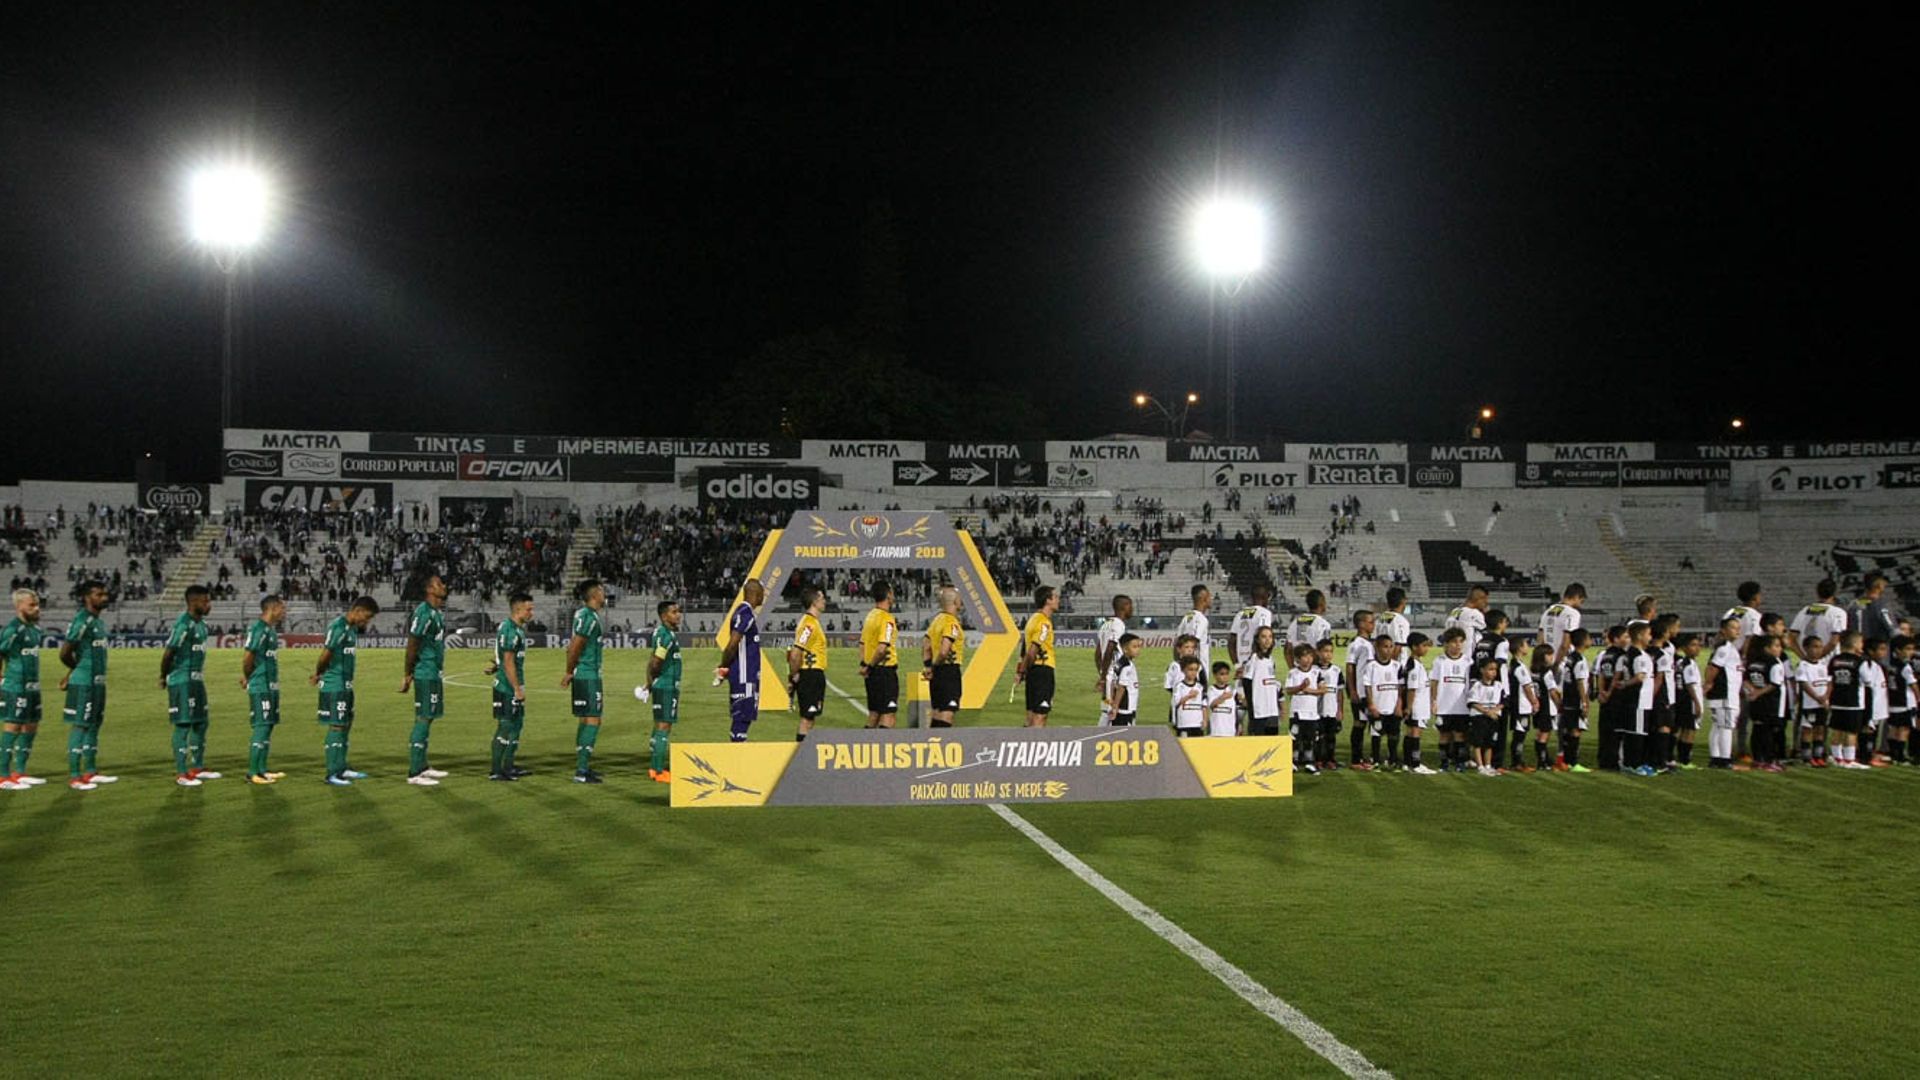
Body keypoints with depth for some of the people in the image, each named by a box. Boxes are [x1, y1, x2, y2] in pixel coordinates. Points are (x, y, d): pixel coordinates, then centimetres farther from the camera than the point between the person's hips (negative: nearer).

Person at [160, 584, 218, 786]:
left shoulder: (201, 623, 11)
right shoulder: (184, 625, -19)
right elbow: (168, 653, -17)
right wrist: (164, 677, -5)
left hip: (197, 679, 9)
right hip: (182, 681, -9)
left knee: (200, 723, 14)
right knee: (183, 725, -4)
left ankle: (197, 767, 25)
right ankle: (180, 773, 1)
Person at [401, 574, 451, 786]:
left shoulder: (437, 613, 15)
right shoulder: (423, 612, -15)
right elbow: (411, 645, -16)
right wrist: (408, 675, -15)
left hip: (434, 674, 10)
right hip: (425, 674, -10)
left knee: (428, 719, 15)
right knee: (422, 720, -8)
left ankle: (422, 767, 24)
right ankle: (414, 774, -7)